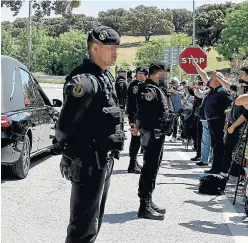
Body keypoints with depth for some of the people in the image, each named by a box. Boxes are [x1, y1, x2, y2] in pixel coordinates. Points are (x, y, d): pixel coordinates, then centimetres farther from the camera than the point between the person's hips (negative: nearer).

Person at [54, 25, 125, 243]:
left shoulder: (106, 77, 11)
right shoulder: (84, 80, -20)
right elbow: (63, 128, -24)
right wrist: (73, 151, -11)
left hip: (104, 161, 10)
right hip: (88, 163, -10)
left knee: (94, 222, 21)